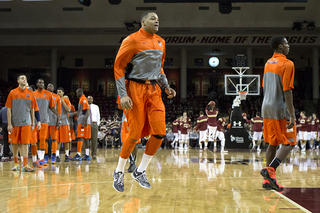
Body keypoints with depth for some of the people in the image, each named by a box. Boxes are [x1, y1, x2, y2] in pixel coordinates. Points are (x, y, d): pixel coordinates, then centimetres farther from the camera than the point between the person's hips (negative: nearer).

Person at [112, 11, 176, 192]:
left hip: (154, 91, 6)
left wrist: (166, 86, 12)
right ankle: (119, 172, 13)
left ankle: (140, 171, 12)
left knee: (160, 133, -3)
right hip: (136, 89, -6)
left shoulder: (160, 42, 15)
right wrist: (123, 94, -15)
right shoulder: (133, 40, -6)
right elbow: (118, 67, -8)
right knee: (135, 134, -6)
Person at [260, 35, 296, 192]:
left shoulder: (268, 63, 13)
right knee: (289, 143, 1)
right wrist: (292, 115, -17)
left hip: (267, 108, 8)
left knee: (272, 144, 11)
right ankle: (270, 169, -15)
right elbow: (287, 91, -17)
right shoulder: (287, 64, -11)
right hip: (280, 109, -8)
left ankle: (268, 179, 11)